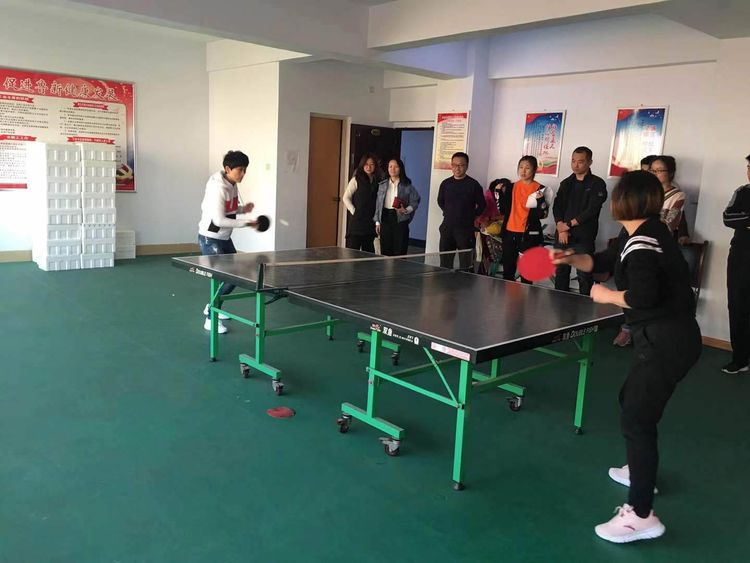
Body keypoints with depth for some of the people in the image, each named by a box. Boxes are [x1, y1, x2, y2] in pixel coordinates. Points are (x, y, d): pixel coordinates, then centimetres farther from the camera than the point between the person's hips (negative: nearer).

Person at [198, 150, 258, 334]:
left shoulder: (232, 185, 2)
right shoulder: (218, 188, -24)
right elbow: (219, 220, -27)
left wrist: (242, 208, -3)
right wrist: (246, 223, -26)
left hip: (225, 238, 9)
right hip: (210, 239, -9)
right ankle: (211, 318, 4)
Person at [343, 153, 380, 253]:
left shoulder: (377, 181, 10)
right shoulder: (356, 180, -2)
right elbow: (346, 198, -2)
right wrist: (354, 211, -7)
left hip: (370, 222, 5)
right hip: (356, 221, -5)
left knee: (369, 251, 10)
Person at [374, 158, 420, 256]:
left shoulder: (407, 186, -1)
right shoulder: (382, 185, 9)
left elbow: (415, 202, 0)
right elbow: (378, 204, 11)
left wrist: (406, 210, -18)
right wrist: (377, 221, 8)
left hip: (400, 219, -3)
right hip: (385, 219, 3)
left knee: (399, 251, -4)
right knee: (385, 252, 4)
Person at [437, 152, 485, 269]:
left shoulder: (473, 184, -4)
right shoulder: (445, 183, 7)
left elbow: (481, 206, 2)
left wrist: (470, 216, 3)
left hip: (465, 229, -4)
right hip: (447, 228, 4)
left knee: (465, 264, -1)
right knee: (444, 263, 9)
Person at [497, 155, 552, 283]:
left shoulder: (540, 189, -4)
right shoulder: (512, 187, 9)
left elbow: (542, 215, -6)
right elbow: (503, 210, 10)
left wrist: (540, 200, -22)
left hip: (529, 234, -4)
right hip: (509, 233, 4)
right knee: (507, 270, 11)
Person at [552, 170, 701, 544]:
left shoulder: (642, 243, -21)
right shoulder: (638, 236, 11)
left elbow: (643, 297, -32)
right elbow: (603, 262, 19)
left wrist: (607, 296, -14)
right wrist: (571, 259, 2)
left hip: (667, 342, -11)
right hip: (665, 337, 11)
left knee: (637, 418, -9)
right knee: (632, 401, 25)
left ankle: (641, 515, -3)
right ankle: (639, 471, 46)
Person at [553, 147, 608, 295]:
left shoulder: (597, 184, -2)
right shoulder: (566, 183, 14)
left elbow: (592, 210, -12)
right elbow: (557, 207, 6)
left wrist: (569, 224, -10)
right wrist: (561, 228, -9)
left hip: (583, 238, -5)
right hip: (563, 236, 5)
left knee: (584, 276, -4)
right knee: (561, 273, 10)